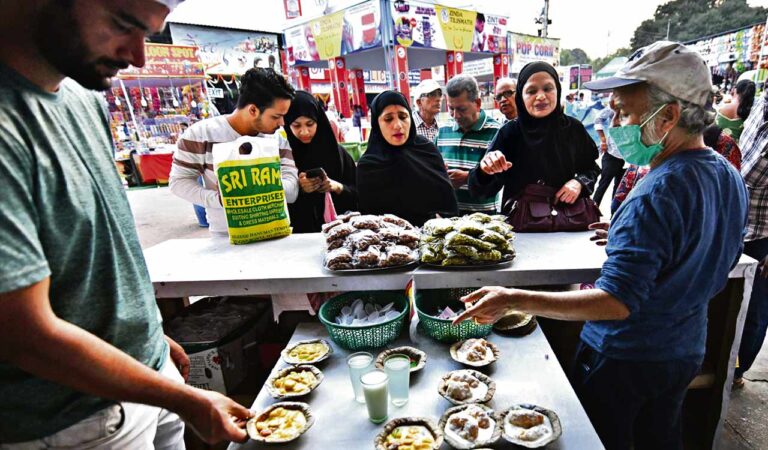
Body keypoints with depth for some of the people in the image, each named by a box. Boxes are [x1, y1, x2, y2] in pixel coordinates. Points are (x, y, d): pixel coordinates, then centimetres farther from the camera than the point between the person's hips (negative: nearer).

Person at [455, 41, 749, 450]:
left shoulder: (657, 195, -31)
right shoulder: (731, 178, -2)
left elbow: (616, 303, -33)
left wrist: (512, 300, -35)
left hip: (624, 357, -8)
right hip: (687, 352, 8)